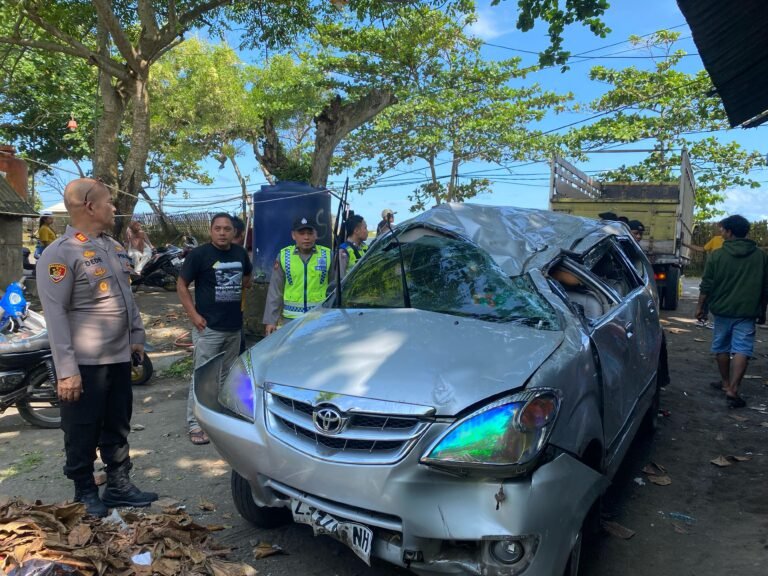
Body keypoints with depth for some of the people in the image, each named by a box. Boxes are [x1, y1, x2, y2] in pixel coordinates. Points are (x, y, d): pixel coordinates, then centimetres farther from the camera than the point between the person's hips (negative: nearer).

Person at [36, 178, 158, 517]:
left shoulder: (114, 247, 11)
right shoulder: (61, 253, -15)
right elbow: (55, 314, -18)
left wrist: (137, 337, 15)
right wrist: (66, 370, -21)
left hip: (119, 358, 8)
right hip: (84, 364, -8)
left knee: (117, 428, 16)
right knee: (83, 434, 7)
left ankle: (119, 486, 29)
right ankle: (86, 493, 24)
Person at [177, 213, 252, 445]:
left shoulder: (240, 253, 6)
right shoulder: (199, 254, -9)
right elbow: (181, 285, -5)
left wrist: (238, 297, 6)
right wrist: (194, 315, -13)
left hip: (234, 326, 6)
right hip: (208, 327, -5)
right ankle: (194, 425, 6)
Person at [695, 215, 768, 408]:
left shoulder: (717, 255, -4)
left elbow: (706, 286, -4)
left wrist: (700, 306, 6)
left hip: (722, 309, 0)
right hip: (747, 311, 0)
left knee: (722, 347, 15)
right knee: (742, 349, -3)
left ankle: (726, 383, 28)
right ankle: (733, 389, -13)